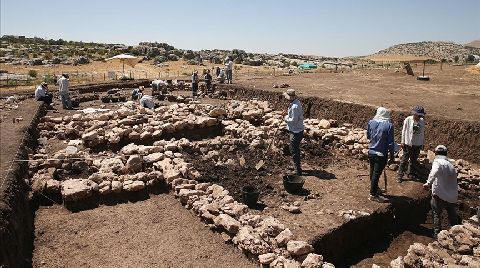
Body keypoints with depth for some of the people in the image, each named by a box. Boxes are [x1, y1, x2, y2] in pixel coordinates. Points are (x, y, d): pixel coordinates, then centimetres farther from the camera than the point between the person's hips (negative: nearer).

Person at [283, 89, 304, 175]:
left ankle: (298, 170, 5)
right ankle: (297, 167, 36)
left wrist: (286, 118, -10)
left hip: (296, 131, -11)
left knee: (294, 151, -2)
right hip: (297, 130, 11)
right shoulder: (297, 102, 6)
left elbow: (294, 120, -26)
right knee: (296, 149, 22)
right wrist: (288, 113, 5)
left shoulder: (294, 106, -26)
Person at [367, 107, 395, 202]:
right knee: (377, 174, 4)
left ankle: (375, 189, 41)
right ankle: (373, 195, 15)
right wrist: (392, 155, -1)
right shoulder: (389, 126, -17)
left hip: (371, 152, 5)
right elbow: (390, 143, -13)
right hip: (381, 154, -5)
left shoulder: (371, 122, -5)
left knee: (373, 172, 21)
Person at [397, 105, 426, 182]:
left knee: (414, 160, 14)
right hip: (408, 143, -4)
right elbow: (404, 131, -5)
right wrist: (402, 142, -5)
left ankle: (411, 173, 29)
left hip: (418, 144, 4)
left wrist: (422, 143, 10)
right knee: (404, 160, 1)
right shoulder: (408, 120, -11)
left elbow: (422, 133, 9)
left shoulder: (422, 121, 0)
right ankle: (400, 175, 8)